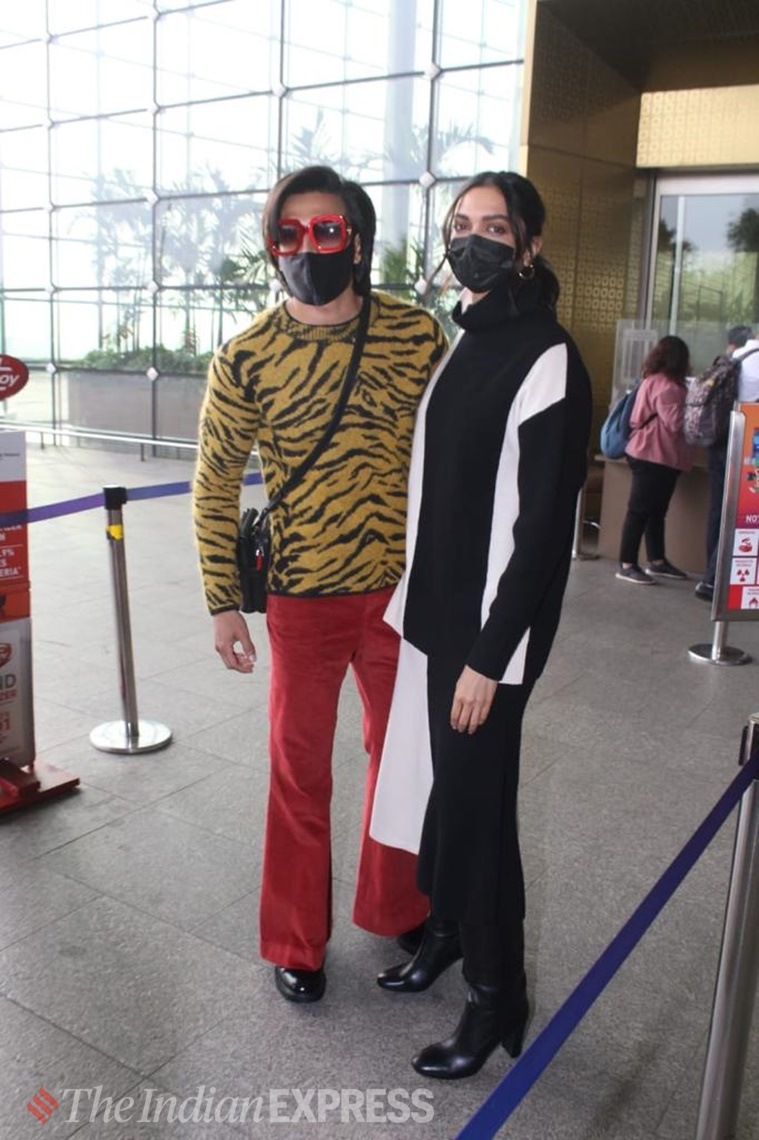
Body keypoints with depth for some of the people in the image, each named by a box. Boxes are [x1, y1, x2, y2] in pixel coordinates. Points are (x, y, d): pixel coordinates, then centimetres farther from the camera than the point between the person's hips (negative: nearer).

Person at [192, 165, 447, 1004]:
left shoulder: (417, 334, -5)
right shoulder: (245, 360, -9)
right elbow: (215, 488, -1)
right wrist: (223, 604, -1)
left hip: (405, 589, 3)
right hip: (304, 599, -2)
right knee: (300, 772, 11)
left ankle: (398, 909, 43)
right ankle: (296, 944, 33)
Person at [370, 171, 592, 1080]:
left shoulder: (547, 361, -14)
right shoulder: (458, 345, 11)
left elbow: (542, 526, -17)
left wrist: (489, 656, -17)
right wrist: (410, 599, 14)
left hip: (492, 629, -7)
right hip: (434, 612, 7)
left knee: (476, 802, 3)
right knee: (439, 783, 18)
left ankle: (496, 998, 23)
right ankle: (447, 930, 40)